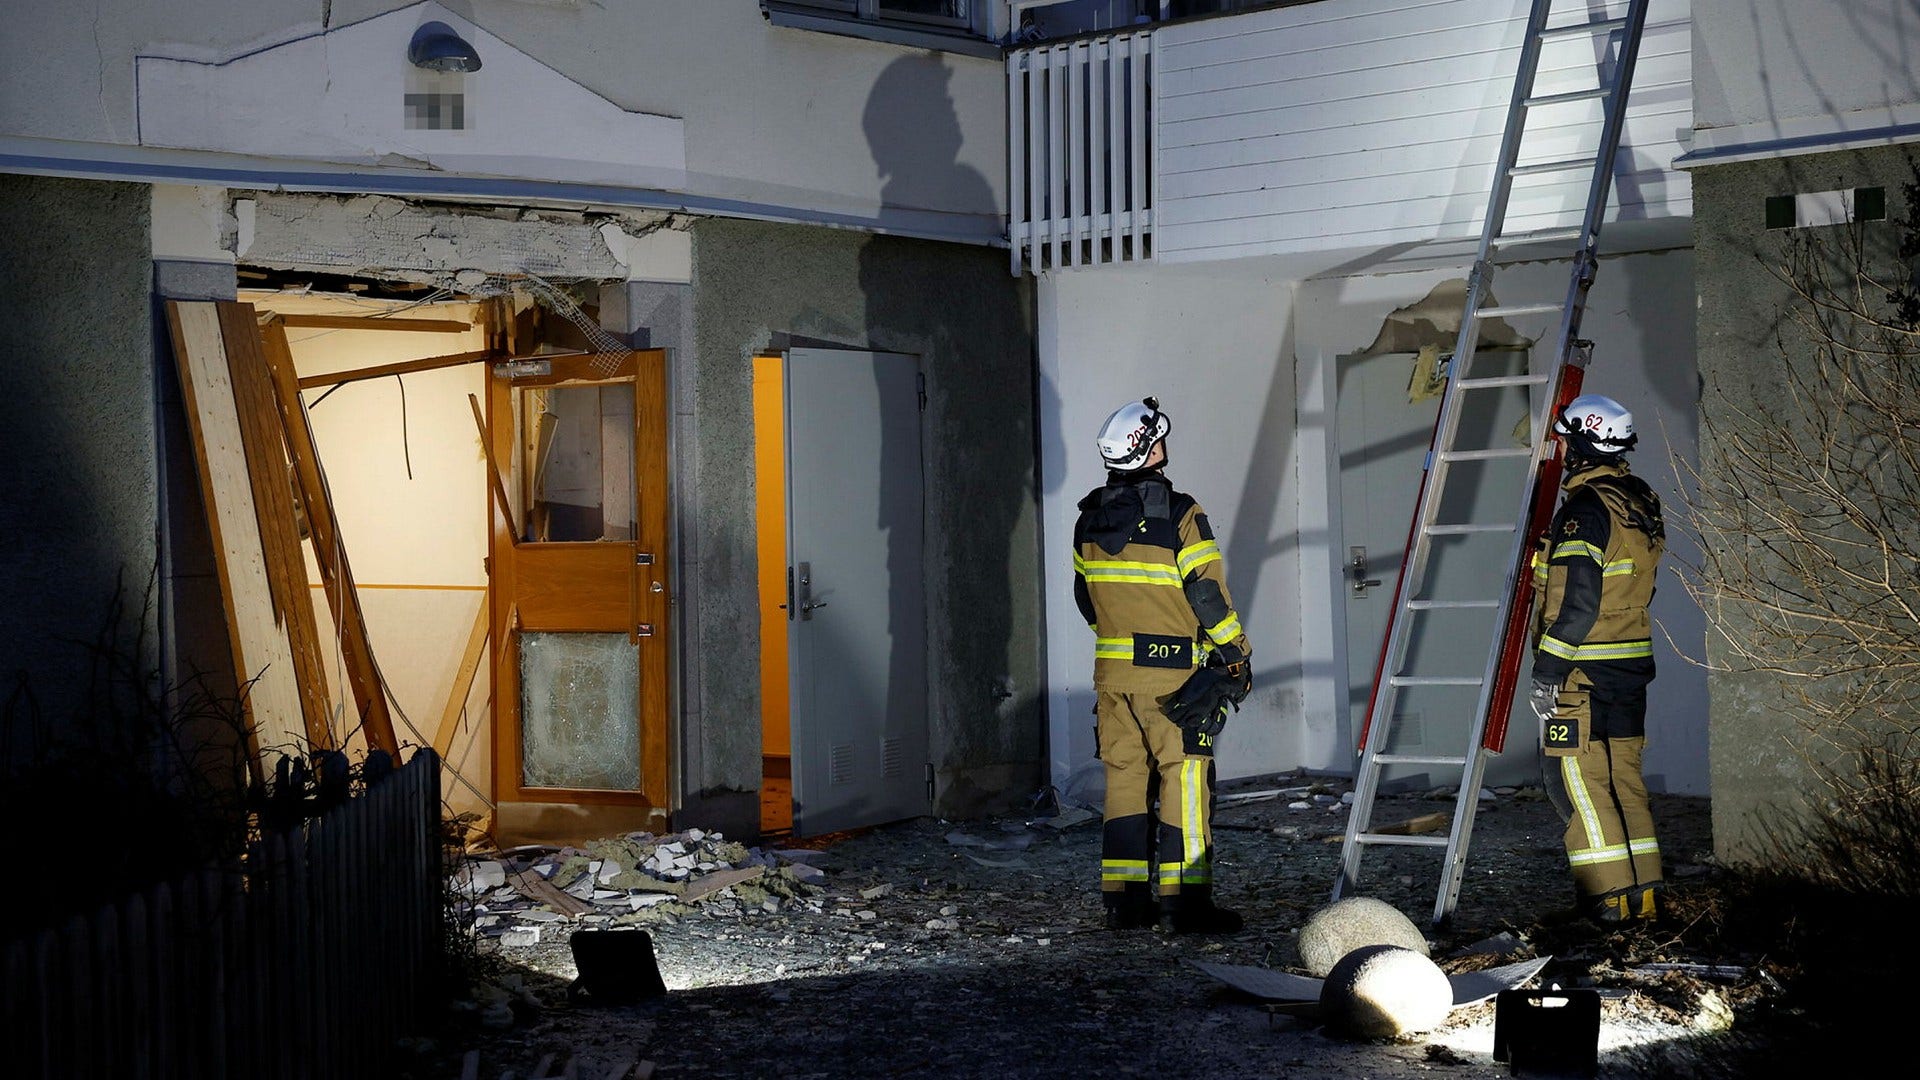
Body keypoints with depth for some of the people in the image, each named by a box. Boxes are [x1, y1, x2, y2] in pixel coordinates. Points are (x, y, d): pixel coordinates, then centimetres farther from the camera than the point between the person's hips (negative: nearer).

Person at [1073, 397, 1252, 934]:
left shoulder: (1089, 519, 7)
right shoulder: (1179, 514, -12)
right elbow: (1208, 593, -11)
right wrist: (1236, 658, -1)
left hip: (1112, 668, 6)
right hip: (1172, 672, -6)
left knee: (1125, 776, 11)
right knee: (1185, 779, -1)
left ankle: (1123, 898, 13)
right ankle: (1184, 901, -2)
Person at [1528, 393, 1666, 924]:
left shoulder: (1585, 507, -16)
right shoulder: (1640, 502, 13)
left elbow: (1578, 599, -22)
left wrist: (1547, 670, -18)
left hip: (1584, 669, -9)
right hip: (1631, 665, 9)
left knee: (1578, 778, -3)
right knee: (1623, 776, 14)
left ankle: (1609, 897, -2)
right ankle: (1642, 891, 17)